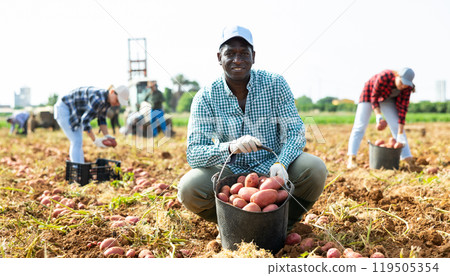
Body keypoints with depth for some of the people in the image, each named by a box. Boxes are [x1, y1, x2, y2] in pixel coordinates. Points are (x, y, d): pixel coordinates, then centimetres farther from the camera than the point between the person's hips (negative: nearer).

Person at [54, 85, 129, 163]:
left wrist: (107, 136, -11)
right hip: (64, 109, -10)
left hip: (74, 113, 10)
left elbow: (102, 120, 4)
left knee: (78, 143, 9)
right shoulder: (98, 99, -34)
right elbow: (85, 121, -33)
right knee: (77, 142, -14)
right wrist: (95, 140, -28)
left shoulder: (106, 100, -3)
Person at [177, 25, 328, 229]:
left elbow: (295, 132, -8)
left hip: (271, 169, 1)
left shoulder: (275, 84, -6)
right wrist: (230, 147, -37)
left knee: (315, 169, -26)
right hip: (231, 174, 0)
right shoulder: (206, 97, -8)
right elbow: (193, 154, -16)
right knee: (188, 188, -27)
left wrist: (281, 163, -31)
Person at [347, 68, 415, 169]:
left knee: (397, 127, -8)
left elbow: (403, 108, -23)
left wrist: (400, 133, -27)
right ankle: (352, 159, -15)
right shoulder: (383, 77, -38)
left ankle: (408, 159, -8)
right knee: (360, 125, -11)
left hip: (387, 98, 3)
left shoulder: (407, 87, -25)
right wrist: (378, 116, -37)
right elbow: (374, 97, -25)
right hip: (370, 92, -3)